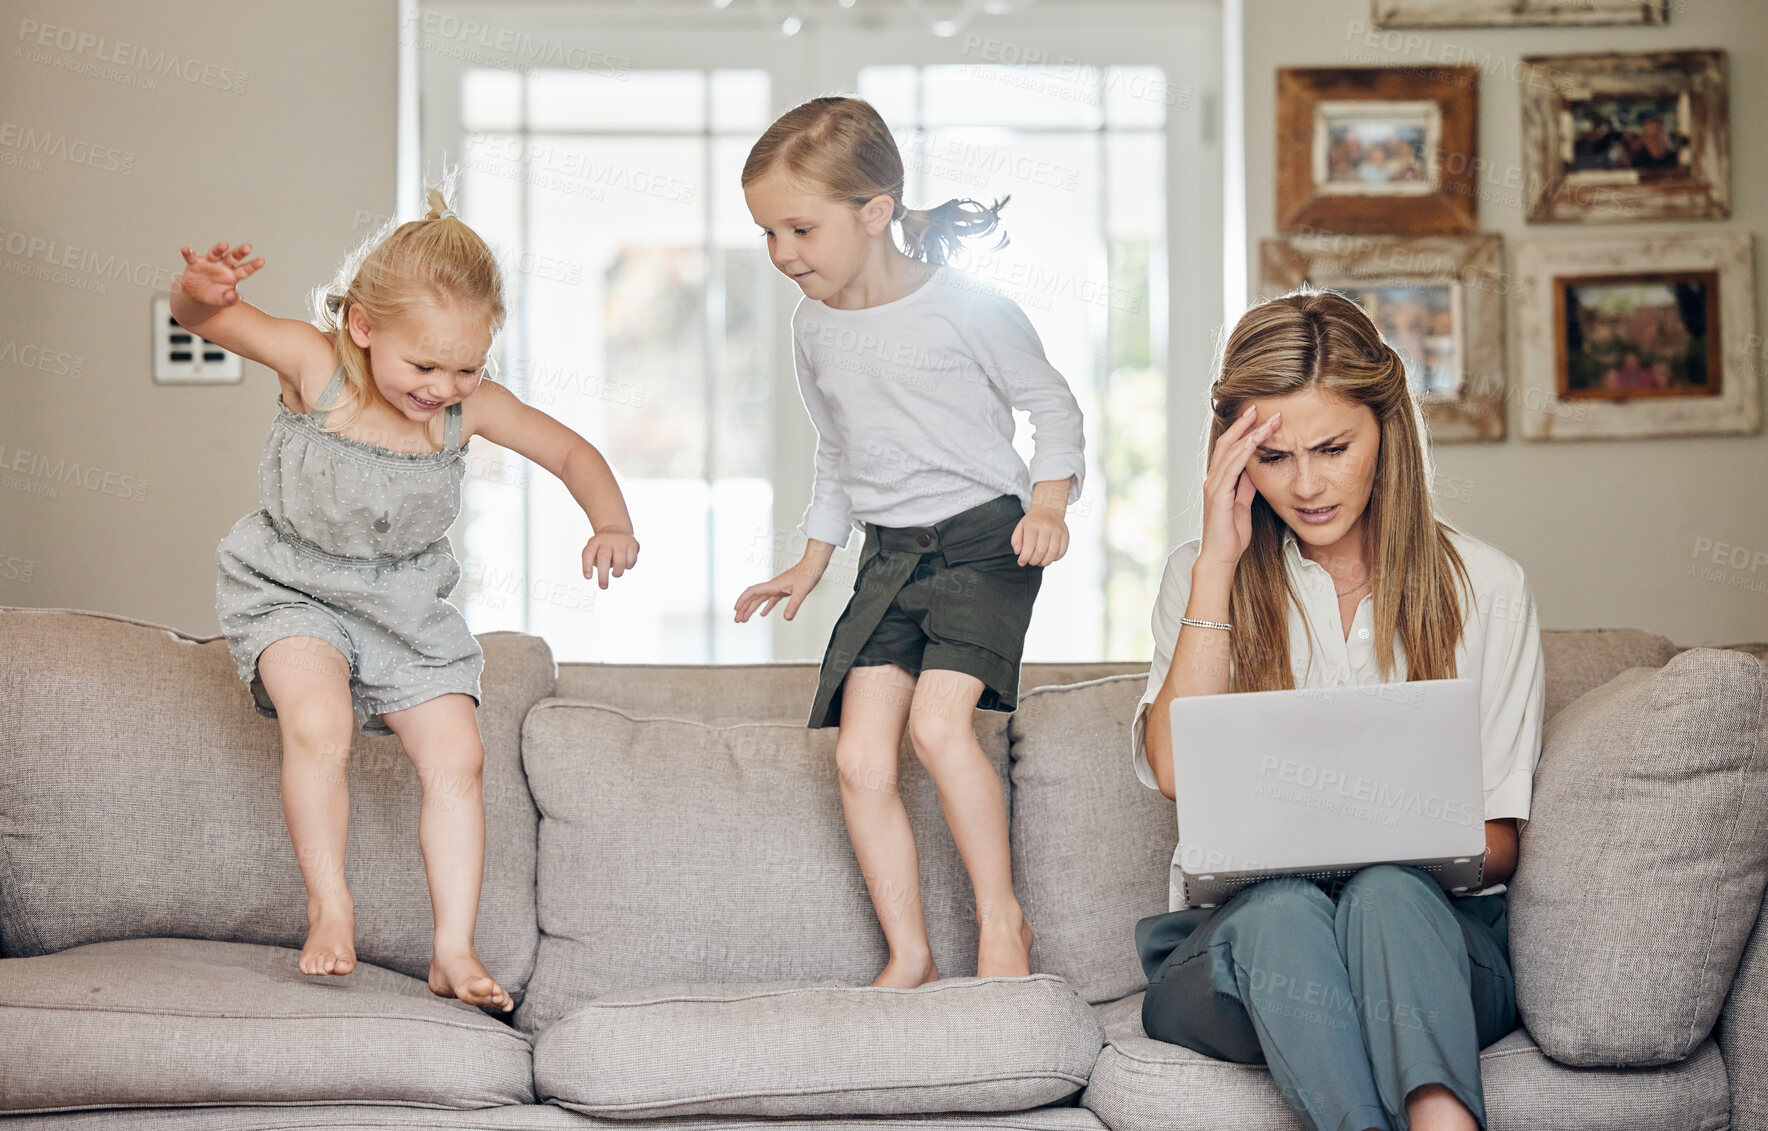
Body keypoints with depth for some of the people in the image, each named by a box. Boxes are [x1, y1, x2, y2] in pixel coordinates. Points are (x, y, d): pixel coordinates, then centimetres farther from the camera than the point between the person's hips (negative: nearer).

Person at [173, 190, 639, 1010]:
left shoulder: (471, 406, -13)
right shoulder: (314, 364, -21)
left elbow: (572, 453, 0)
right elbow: (201, 317, -26)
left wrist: (610, 523, -18)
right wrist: (204, 289, -51)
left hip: (406, 602, 3)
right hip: (293, 586, -3)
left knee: (455, 755, -5)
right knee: (318, 723, -28)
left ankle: (454, 949, 5)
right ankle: (329, 905, -8)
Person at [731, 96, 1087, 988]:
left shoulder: (965, 305, -10)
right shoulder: (815, 328, 8)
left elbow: (1051, 407, 0)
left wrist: (1049, 503, -14)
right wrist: (810, 562, 23)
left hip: (983, 537, -6)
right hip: (888, 553, 6)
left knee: (938, 724, -23)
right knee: (859, 755, -8)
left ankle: (1003, 918, -6)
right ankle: (909, 954, 1)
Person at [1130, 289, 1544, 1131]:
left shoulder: (1484, 587, 9)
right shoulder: (1203, 577, 11)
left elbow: (1498, 839, 5)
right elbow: (1176, 772, -7)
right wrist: (1219, 565, -7)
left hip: (1434, 927, 0)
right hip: (1233, 931, 0)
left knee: (1386, 895, -35)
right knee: (1280, 910, -35)